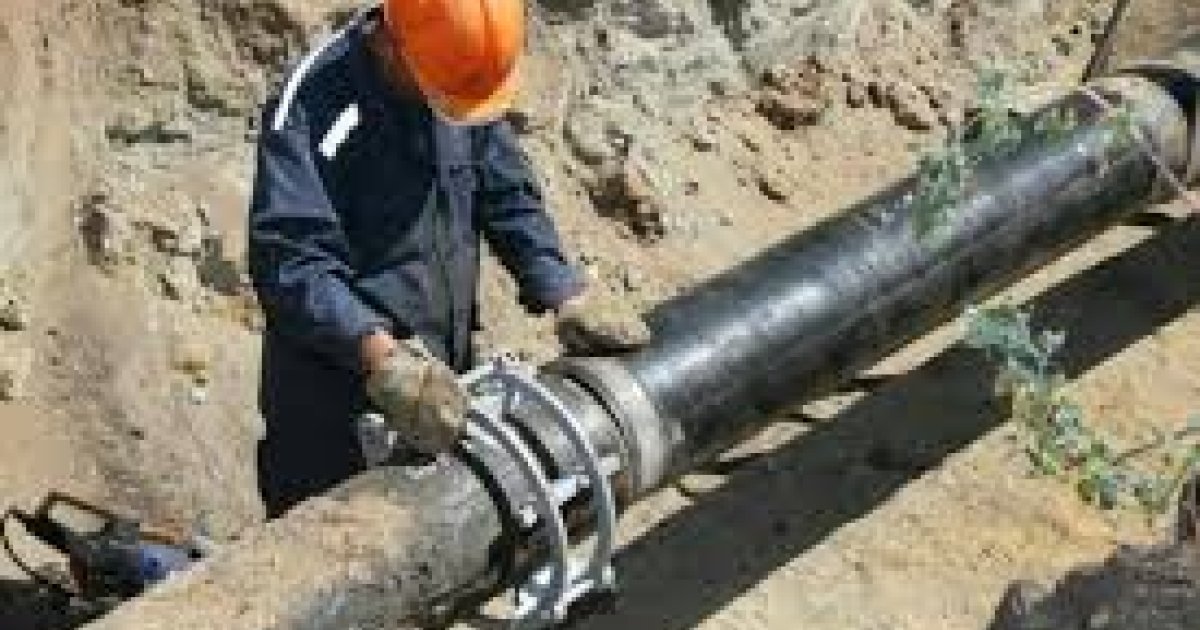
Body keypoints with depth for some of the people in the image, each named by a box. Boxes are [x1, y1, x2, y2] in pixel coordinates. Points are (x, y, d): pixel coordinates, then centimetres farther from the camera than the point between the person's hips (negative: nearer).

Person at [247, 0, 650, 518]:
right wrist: (382, 356, -37)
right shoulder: (316, 104, -20)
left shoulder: (470, 80, 0)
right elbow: (289, 261, -27)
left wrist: (566, 296, -3)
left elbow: (509, 198, 9)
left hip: (443, 383, 6)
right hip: (335, 406, -6)